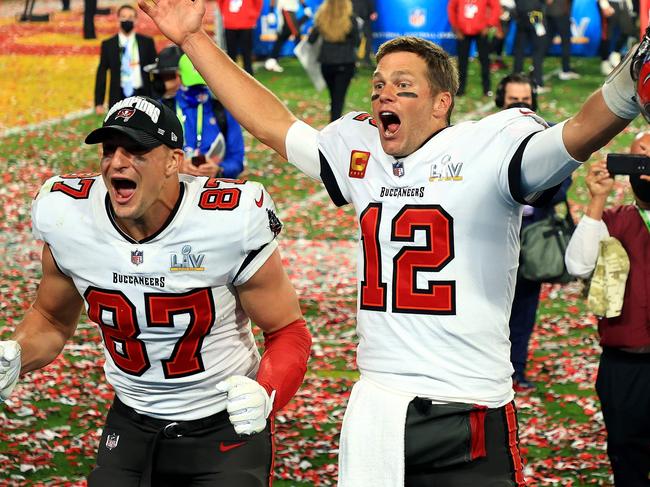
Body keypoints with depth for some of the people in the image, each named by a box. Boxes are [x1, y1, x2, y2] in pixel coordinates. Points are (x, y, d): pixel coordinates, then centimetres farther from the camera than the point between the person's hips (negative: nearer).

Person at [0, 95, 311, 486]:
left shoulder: (229, 222, -22)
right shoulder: (68, 217, -10)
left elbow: (288, 331, -11)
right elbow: (53, 320, 8)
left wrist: (264, 396, -30)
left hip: (226, 428, -3)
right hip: (131, 427, 3)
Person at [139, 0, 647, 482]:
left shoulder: (490, 147, -5)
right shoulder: (360, 153, 11)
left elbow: (579, 133, -22)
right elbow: (270, 124, 22)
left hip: (468, 415, -5)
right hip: (373, 410, 5)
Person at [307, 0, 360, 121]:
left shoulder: (321, 18, -6)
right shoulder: (350, 19, -13)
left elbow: (311, 39, 2)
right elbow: (357, 42, -4)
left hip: (326, 62, 3)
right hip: (346, 63, -3)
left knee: (333, 96, 18)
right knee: (339, 98, -3)